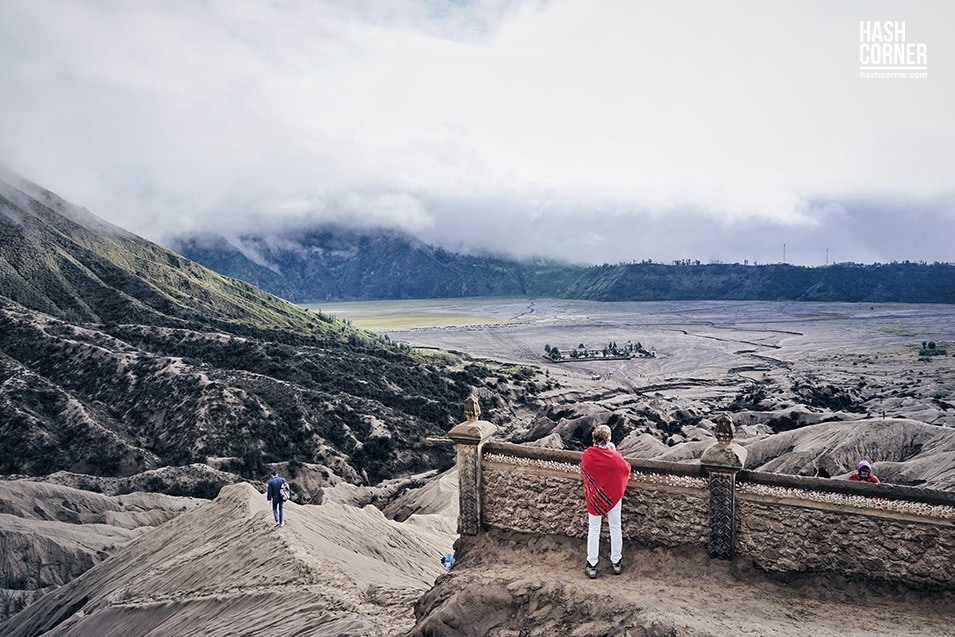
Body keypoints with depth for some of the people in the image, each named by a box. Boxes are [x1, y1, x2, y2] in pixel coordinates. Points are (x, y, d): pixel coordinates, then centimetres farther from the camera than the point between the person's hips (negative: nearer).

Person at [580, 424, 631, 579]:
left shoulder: (586, 455, -18)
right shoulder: (614, 457, -22)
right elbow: (626, 468, -1)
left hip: (593, 498, 1)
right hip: (613, 496, -1)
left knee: (593, 531, 11)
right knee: (615, 529, 17)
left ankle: (592, 567, 17)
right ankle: (616, 563, 30)